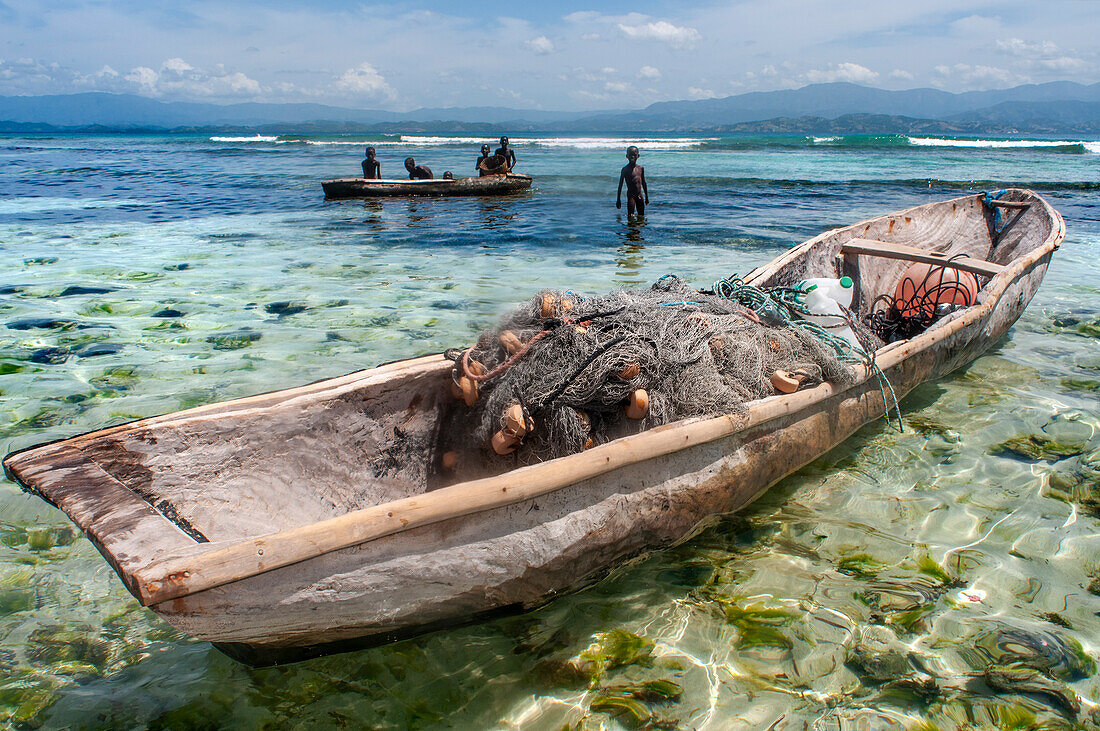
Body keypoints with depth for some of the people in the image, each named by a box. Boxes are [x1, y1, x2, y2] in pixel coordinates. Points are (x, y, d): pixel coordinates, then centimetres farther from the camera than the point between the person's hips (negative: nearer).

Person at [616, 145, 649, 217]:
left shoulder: (641, 168, 7)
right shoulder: (625, 169, -7)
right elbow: (620, 184, -4)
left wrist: (646, 197, 17)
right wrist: (618, 199, -5)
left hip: (640, 195, 5)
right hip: (631, 195, -5)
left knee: (641, 215, 10)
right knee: (630, 216, -6)